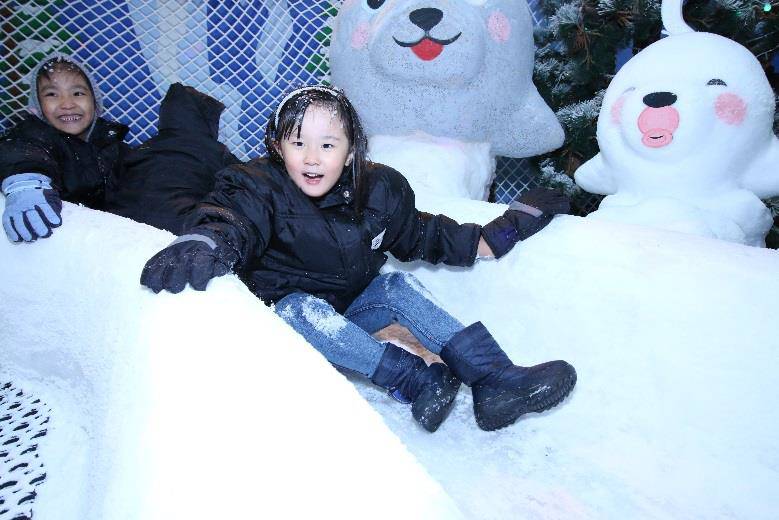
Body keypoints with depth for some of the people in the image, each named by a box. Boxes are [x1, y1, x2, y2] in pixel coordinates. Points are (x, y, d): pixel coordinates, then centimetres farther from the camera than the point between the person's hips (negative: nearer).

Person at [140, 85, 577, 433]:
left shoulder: (378, 189, -6)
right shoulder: (259, 190, -19)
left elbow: (421, 234, 8)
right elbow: (231, 222, -41)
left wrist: (487, 240, 4)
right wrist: (204, 245, -66)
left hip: (349, 310, 4)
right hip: (284, 316, -3)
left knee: (398, 286, -18)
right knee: (303, 309, -34)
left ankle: (495, 378, -25)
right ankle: (413, 380, -33)